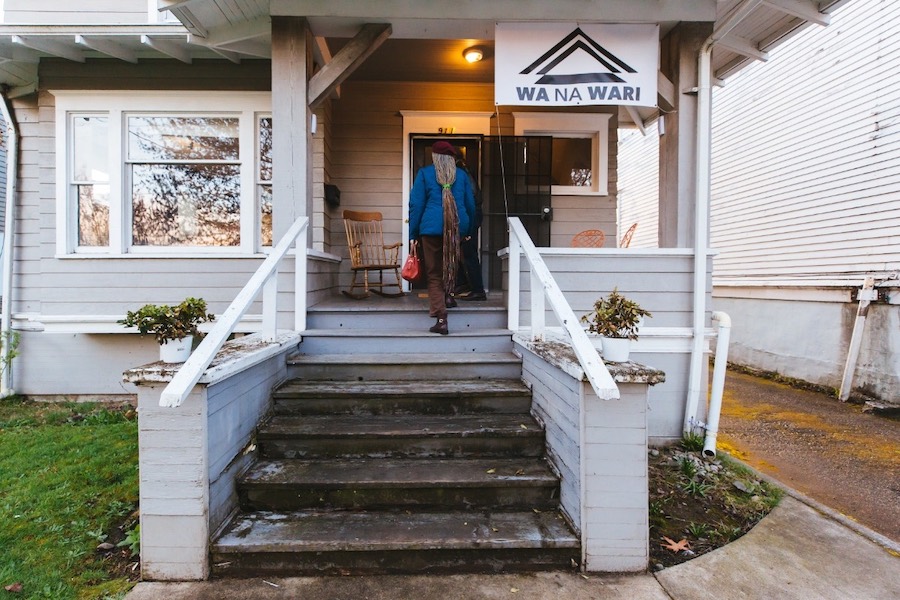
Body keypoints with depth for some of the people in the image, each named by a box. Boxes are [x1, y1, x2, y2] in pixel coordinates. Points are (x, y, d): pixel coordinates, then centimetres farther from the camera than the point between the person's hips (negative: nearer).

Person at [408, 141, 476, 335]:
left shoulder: (424, 173, 6)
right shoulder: (462, 176, 13)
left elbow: (416, 204, 1)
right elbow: (471, 206, 16)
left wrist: (413, 234, 4)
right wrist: (468, 229, 27)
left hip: (432, 227, -3)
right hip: (457, 228, 3)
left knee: (434, 274, 0)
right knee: (451, 268, 22)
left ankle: (441, 320, -8)